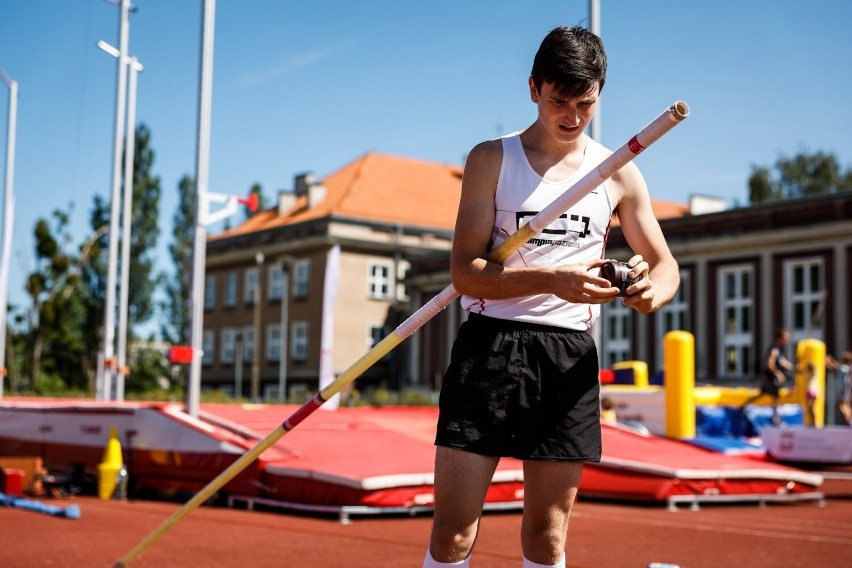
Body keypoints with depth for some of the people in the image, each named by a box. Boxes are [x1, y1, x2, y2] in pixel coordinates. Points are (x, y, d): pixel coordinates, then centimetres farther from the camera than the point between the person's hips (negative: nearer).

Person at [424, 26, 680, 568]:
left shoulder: (619, 173, 9)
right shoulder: (492, 159, 3)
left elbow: (665, 264, 15)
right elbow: (465, 272, -6)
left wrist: (652, 290, -11)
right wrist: (553, 280, -22)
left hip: (571, 355, 2)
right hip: (490, 345, -2)